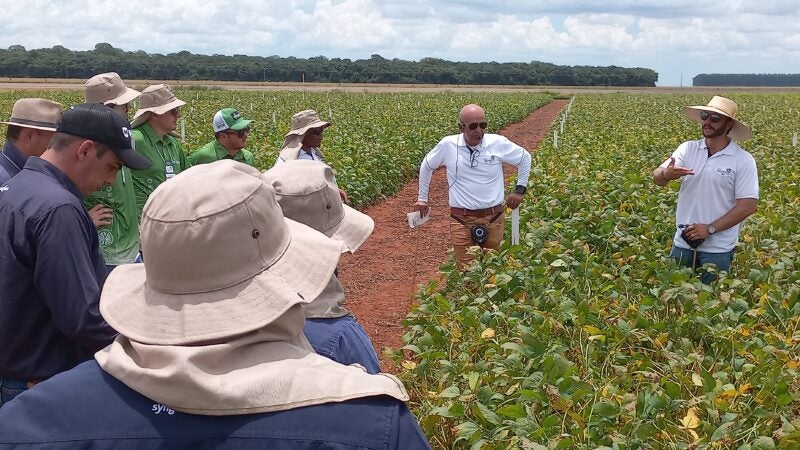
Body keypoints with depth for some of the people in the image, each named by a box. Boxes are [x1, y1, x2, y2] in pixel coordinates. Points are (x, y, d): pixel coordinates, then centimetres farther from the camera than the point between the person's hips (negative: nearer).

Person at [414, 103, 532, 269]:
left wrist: (520, 189, 10)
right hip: (462, 220, -1)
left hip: (493, 218, 1)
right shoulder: (448, 145, -5)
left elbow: (525, 158, 13)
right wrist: (422, 198, 18)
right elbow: (426, 166, 14)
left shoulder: (498, 143, -5)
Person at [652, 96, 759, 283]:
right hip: (682, 243, 3)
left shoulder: (743, 160, -8)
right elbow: (657, 178, -9)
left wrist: (710, 229, -16)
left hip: (718, 249, -2)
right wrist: (666, 174, -33)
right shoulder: (688, 149, 0)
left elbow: (748, 205, -10)